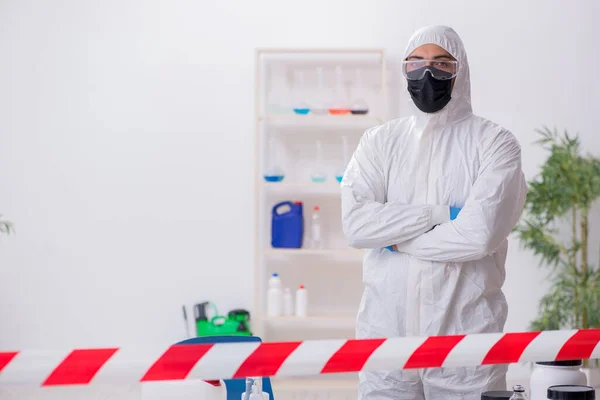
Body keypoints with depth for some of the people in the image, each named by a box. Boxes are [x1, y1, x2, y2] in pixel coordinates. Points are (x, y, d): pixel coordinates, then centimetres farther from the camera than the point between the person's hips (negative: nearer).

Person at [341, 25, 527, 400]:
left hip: (465, 330, -2)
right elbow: (356, 223, -7)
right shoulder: (380, 141, 9)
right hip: (386, 328, 2)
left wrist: (396, 239, -6)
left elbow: (481, 234, -15)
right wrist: (441, 213, -13)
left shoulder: (495, 143, 0)